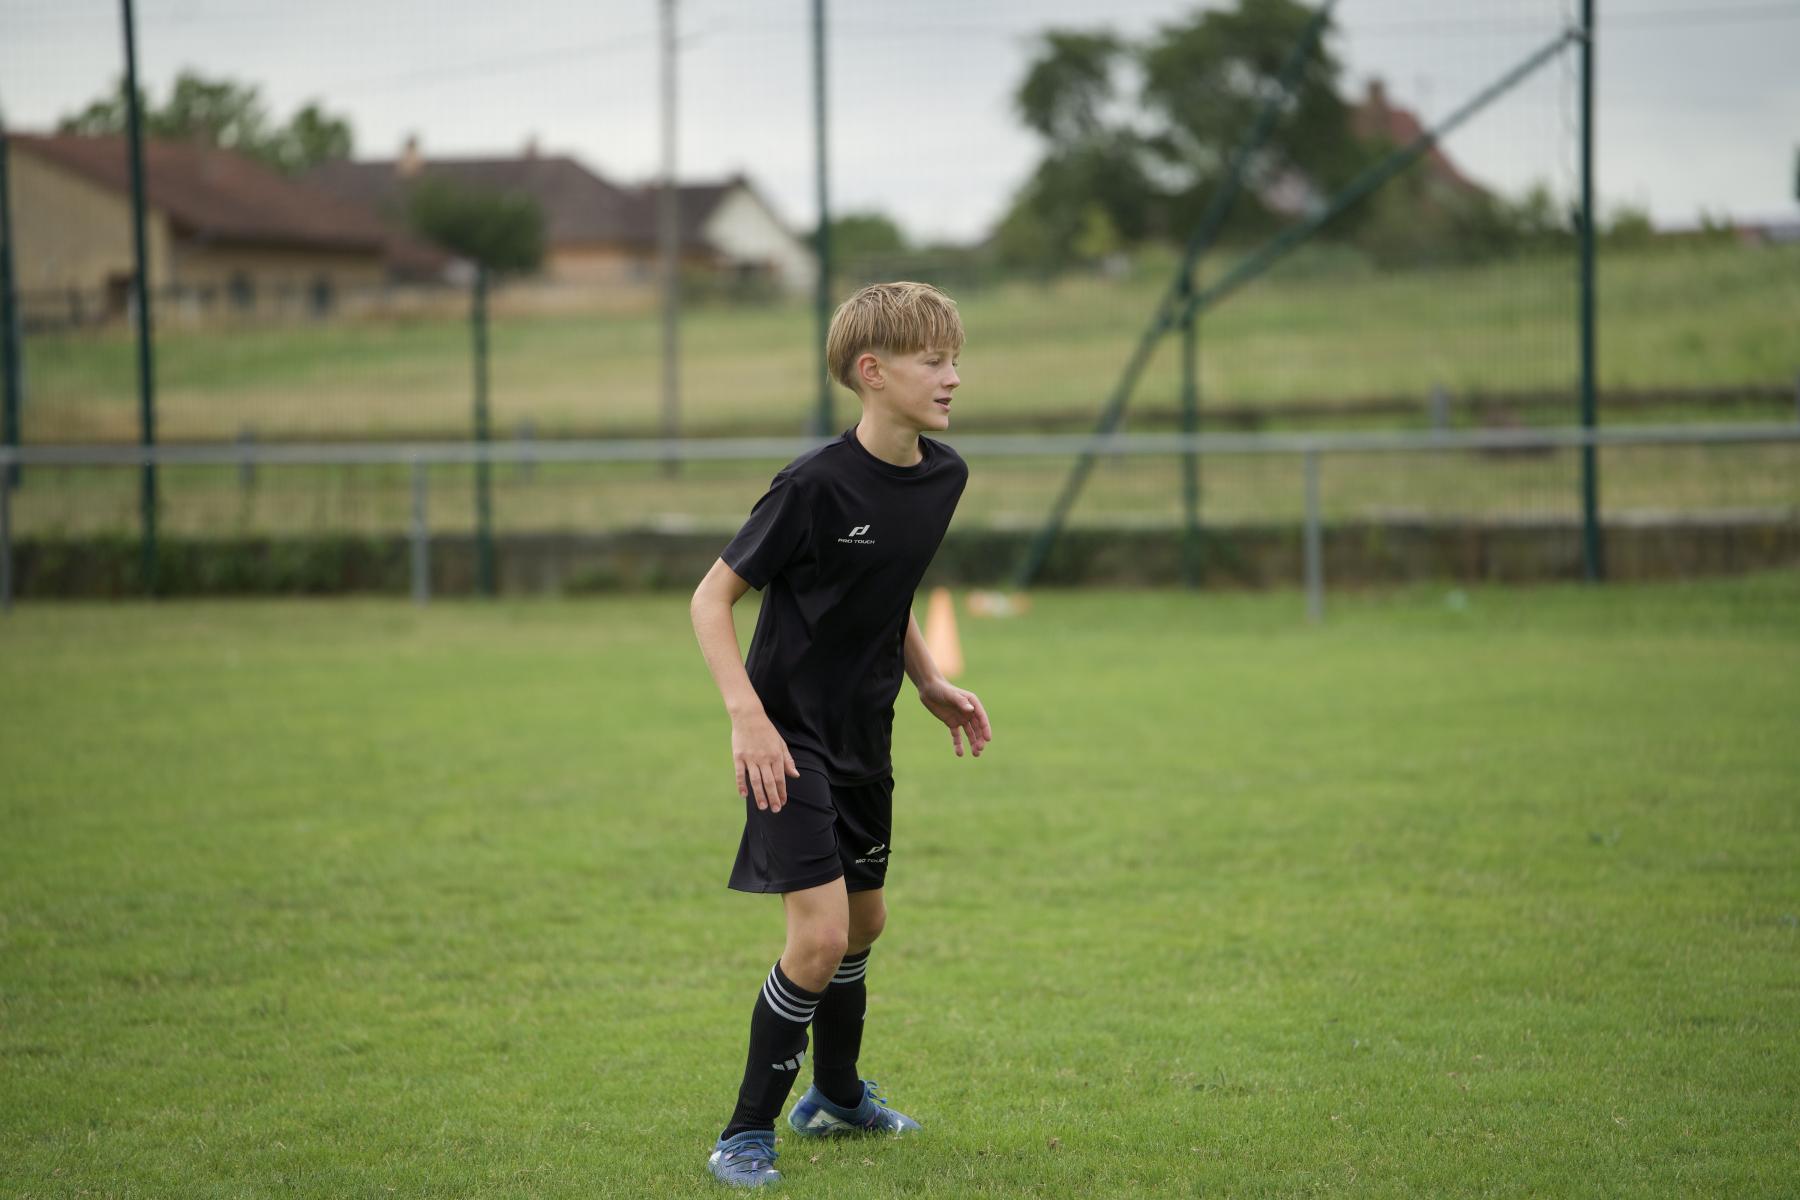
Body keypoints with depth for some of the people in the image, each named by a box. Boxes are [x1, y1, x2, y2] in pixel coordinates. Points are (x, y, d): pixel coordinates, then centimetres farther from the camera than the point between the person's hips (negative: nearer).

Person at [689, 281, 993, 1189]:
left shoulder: (942, 476, 1)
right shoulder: (818, 485, -22)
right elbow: (712, 597, -16)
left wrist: (931, 685, 12)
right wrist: (747, 717, -25)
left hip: (863, 738, 8)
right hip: (792, 737, -8)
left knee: (865, 921, 21)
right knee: (820, 934, -16)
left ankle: (836, 1096, 44)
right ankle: (746, 1135, -2)